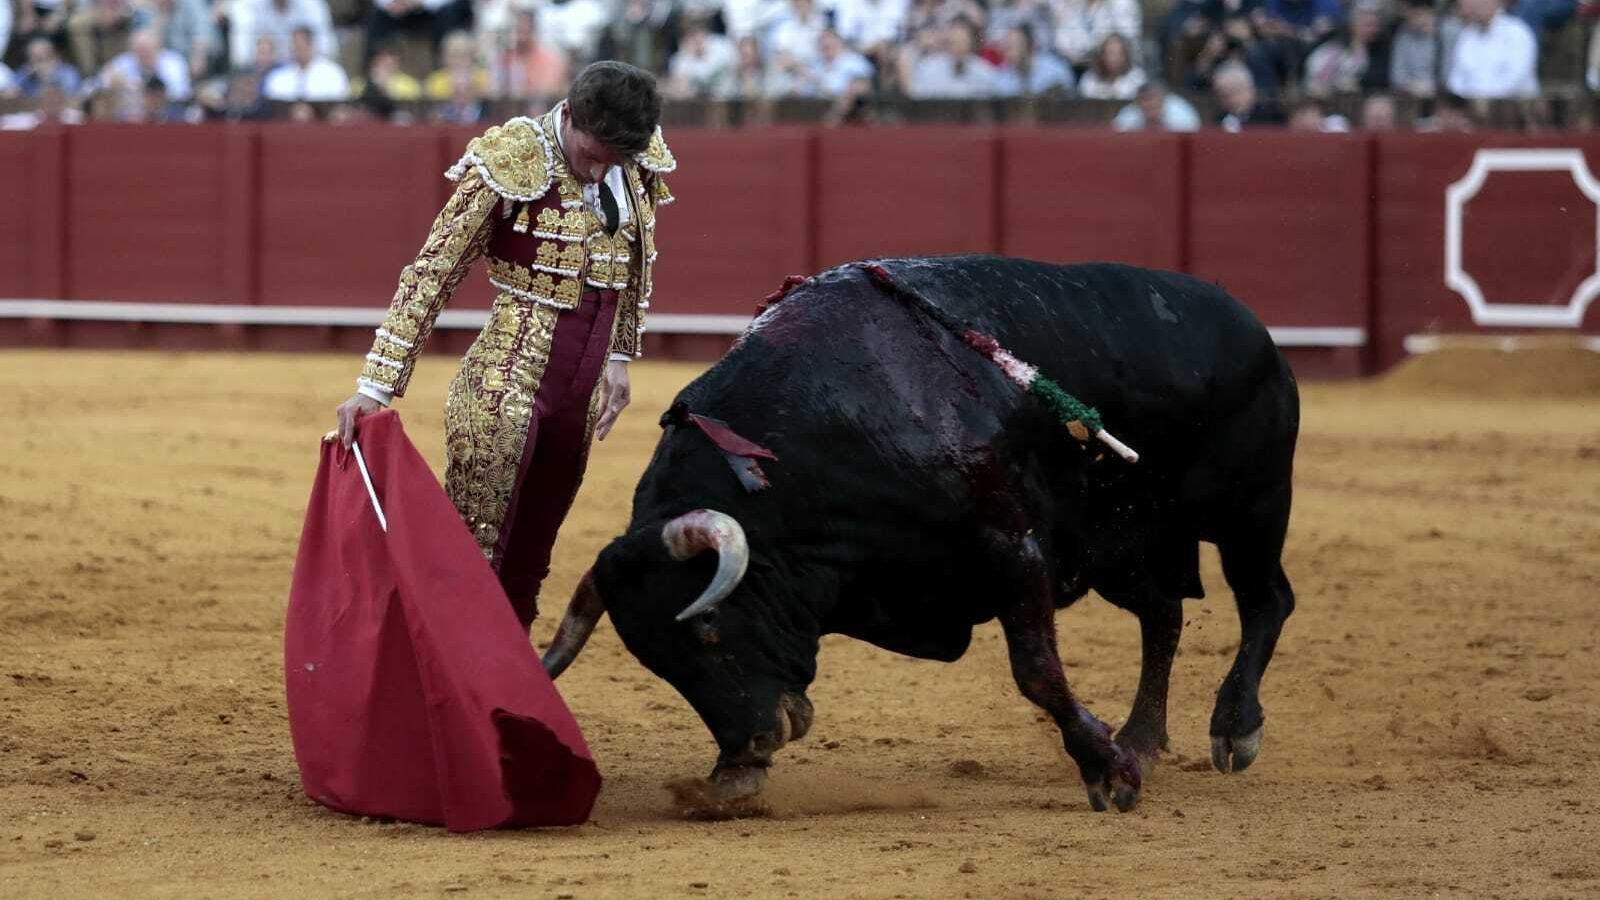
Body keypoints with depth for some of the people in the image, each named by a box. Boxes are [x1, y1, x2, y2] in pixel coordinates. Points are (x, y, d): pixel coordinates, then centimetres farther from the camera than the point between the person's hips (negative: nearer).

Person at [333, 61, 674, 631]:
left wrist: (619, 359, 21)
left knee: (523, 574, 13)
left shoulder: (639, 163, 1)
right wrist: (375, 389, -18)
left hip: (579, 401, 6)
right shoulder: (511, 161, -17)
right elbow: (431, 275, -15)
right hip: (505, 390, -6)